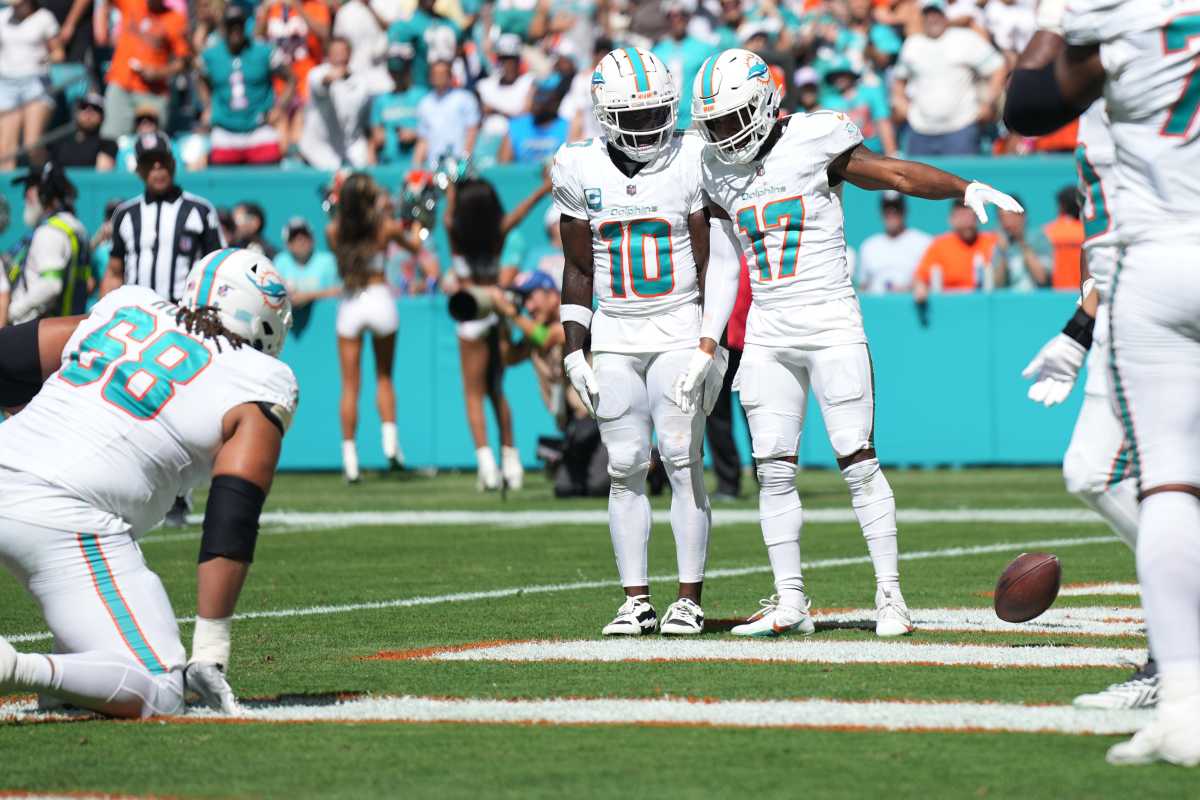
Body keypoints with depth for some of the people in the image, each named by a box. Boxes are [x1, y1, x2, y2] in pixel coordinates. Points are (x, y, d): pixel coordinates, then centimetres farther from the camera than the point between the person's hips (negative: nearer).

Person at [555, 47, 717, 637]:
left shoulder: (690, 162, -5)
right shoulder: (581, 169, 1)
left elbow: (707, 264, -1)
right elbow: (578, 271, 8)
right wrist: (573, 351, 2)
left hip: (679, 329, -2)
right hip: (614, 335, 2)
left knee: (682, 461, -8)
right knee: (626, 469, 1)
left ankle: (689, 600, -2)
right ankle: (636, 602, 6)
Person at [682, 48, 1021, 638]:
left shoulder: (812, 142, -7)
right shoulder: (718, 170, 9)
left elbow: (895, 173, -6)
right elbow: (723, 264, 15)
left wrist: (966, 188, -19)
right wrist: (706, 347, 11)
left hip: (830, 323, -5)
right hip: (767, 331, 5)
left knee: (857, 460, -6)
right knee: (772, 468, 2)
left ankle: (890, 595, 0)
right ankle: (789, 602, 8)